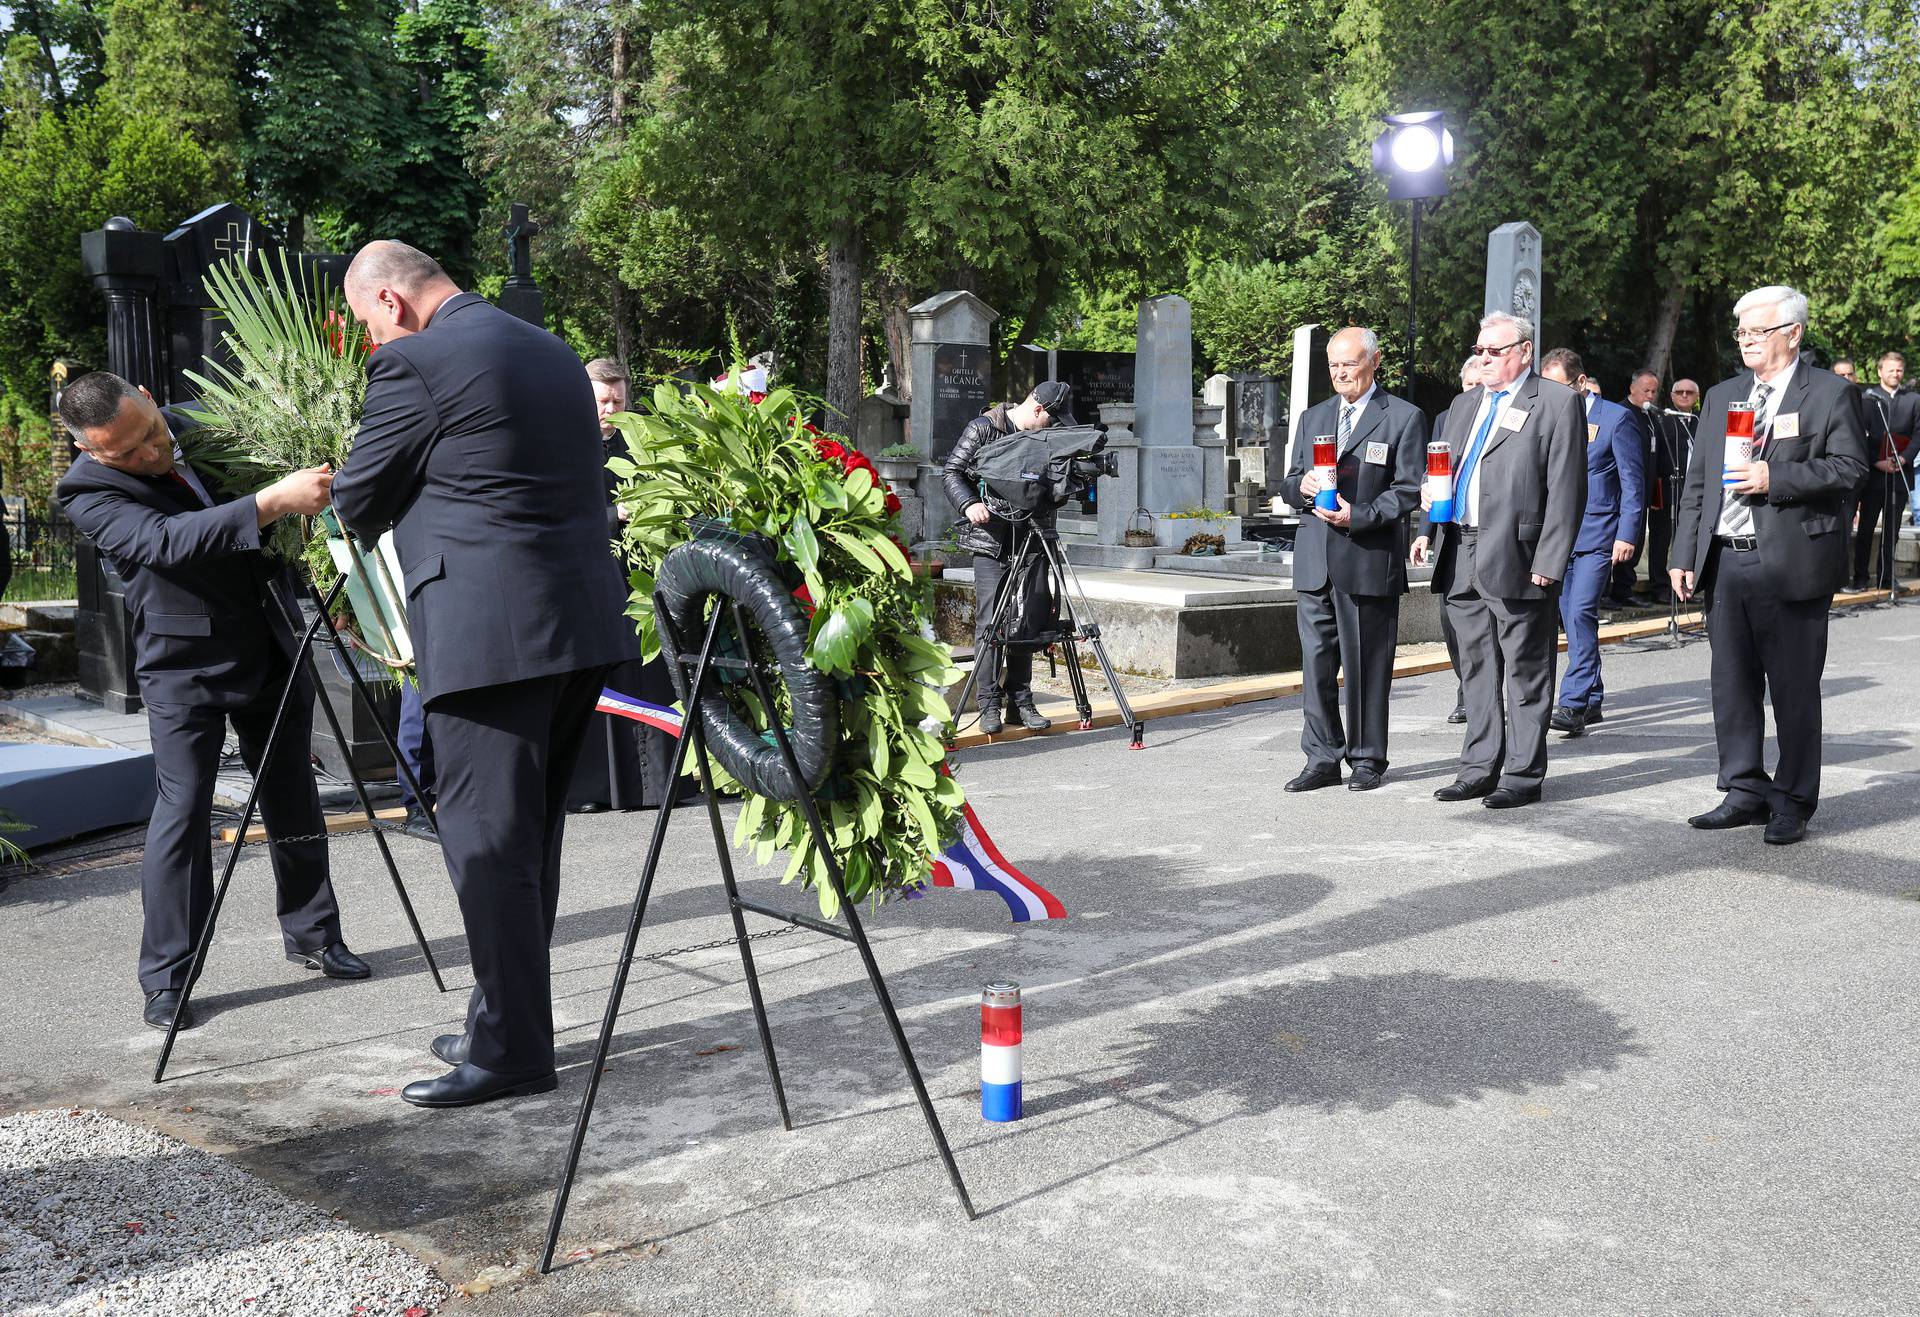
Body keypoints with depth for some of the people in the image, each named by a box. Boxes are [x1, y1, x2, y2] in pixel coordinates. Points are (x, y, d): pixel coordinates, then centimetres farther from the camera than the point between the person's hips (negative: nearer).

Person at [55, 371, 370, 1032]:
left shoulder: (195, 424, 0)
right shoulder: (86, 490, -16)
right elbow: (168, 542, -32)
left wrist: (307, 479, -2)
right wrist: (274, 501, -40)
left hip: (272, 649, 5)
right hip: (186, 663, -5)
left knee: (294, 801, 12)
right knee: (183, 809, -6)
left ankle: (312, 934, 26)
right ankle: (165, 979, 5)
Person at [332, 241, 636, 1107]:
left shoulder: (415, 362, -7)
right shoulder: (553, 353, 17)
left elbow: (359, 504, -1)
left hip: (493, 634, -8)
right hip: (582, 622, 9)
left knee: (487, 840, -2)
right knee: (529, 834, 15)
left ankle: (512, 1051, 4)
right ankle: (507, 1020, 26)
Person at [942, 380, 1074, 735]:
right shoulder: (981, 429, -1)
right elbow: (952, 472, -1)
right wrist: (969, 504, -17)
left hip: (1028, 544, 4)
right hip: (991, 544, -4)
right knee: (989, 624, -5)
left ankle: (1020, 702, 13)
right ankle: (989, 705, 0)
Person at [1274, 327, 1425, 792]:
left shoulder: (1404, 418, 2)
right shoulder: (1312, 418, 18)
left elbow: (1408, 490, -4)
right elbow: (1288, 485, 19)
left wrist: (1357, 516, -16)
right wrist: (1301, 486, -4)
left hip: (1370, 561, -5)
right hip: (1315, 562, 5)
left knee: (1367, 666, 2)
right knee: (1316, 665, 4)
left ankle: (1367, 759, 13)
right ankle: (1323, 759, 11)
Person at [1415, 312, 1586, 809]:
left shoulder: (1557, 402, -3)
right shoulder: (1464, 405, 19)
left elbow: (1566, 489, -9)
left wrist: (1549, 562, -15)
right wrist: (1433, 493, 2)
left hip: (1517, 560, -7)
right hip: (1462, 558, 7)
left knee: (1525, 671, 1)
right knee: (1476, 668, 12)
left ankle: (1523, 775, 8)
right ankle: (1480, 768, 20)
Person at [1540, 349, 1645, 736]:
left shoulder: (1617, 418, -4)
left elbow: (1633, 482, -4)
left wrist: (1626, 535, -11)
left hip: (1597, 535, -6)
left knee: (1580, 612, -16)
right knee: (1572, 618, 8)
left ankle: (1573, 703, -17)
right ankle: (1592, 700, 19)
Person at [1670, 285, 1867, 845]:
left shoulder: (1831, 393, 0)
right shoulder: (1721, 397, 16)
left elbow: (1849, 468, -9)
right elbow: (1697, 481, 14)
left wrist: (1774, 478, -18)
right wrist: (1685, 555, 8)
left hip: (1790, 564, -5)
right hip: (1724, 564, 6)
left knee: (1794, 690, 1)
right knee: (1733, 685, 9)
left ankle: (1793, 804, 11)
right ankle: (1746, 791, 20)